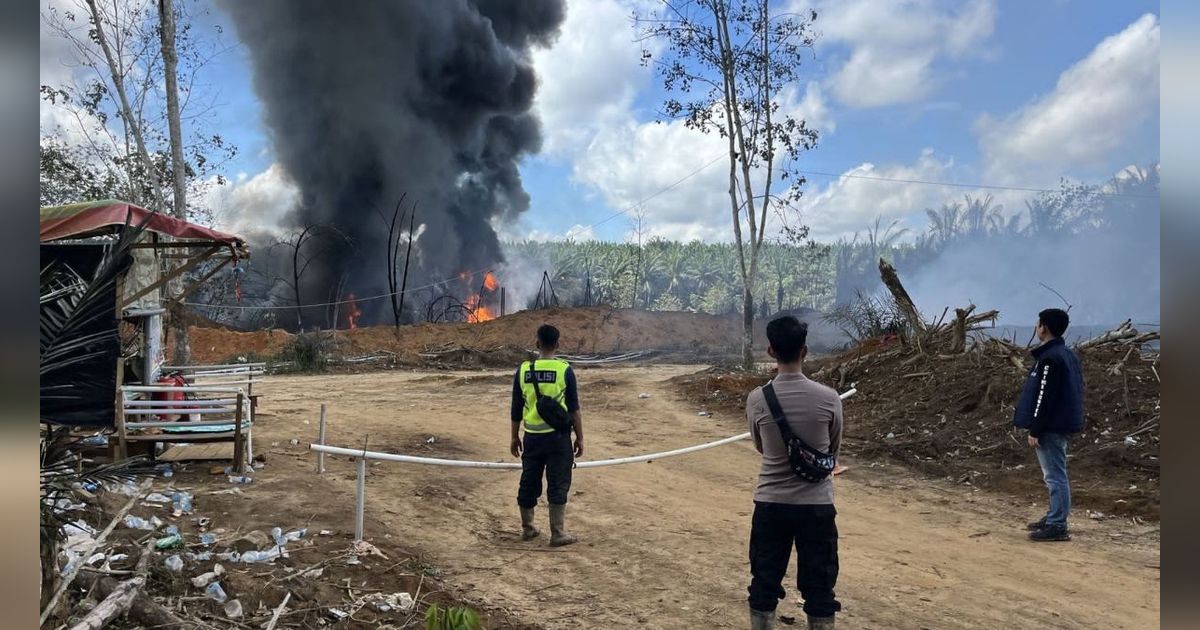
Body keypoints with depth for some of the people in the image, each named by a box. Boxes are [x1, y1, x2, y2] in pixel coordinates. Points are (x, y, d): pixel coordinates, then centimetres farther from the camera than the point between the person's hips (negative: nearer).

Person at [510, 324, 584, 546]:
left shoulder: (523, 370, 0)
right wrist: (580, 438, 3)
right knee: (558, 485, 4)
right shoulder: (564, 370, -9)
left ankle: (527, 528, 28)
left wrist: (515, 437, 16)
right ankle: (558, 533, 7)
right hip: (558, 436, -3)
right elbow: (574, 409, -6)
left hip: (532, 437, 3)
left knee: (529, 482, 14)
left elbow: (516, 409, 6)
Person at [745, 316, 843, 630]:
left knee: (764, 586, 13)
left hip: (771, 503, 1)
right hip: (817, 504, 0)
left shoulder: (757, 399, -10)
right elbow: (833, 449, 6)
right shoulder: (828, 398, -11)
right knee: (819, 589, 11)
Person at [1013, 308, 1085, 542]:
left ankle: (1058, 526, -1)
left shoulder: (1050, 358, -18)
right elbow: (1076, 390, 19)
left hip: (1051, 426, -10)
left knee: (1054, 475, -6)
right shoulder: (1067, 354, 13)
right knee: (1056, 474, 17)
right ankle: (1055, 517, 26)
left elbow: (1044, 397, -21)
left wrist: (1035, 430, -17)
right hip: (1063, 423, 10)